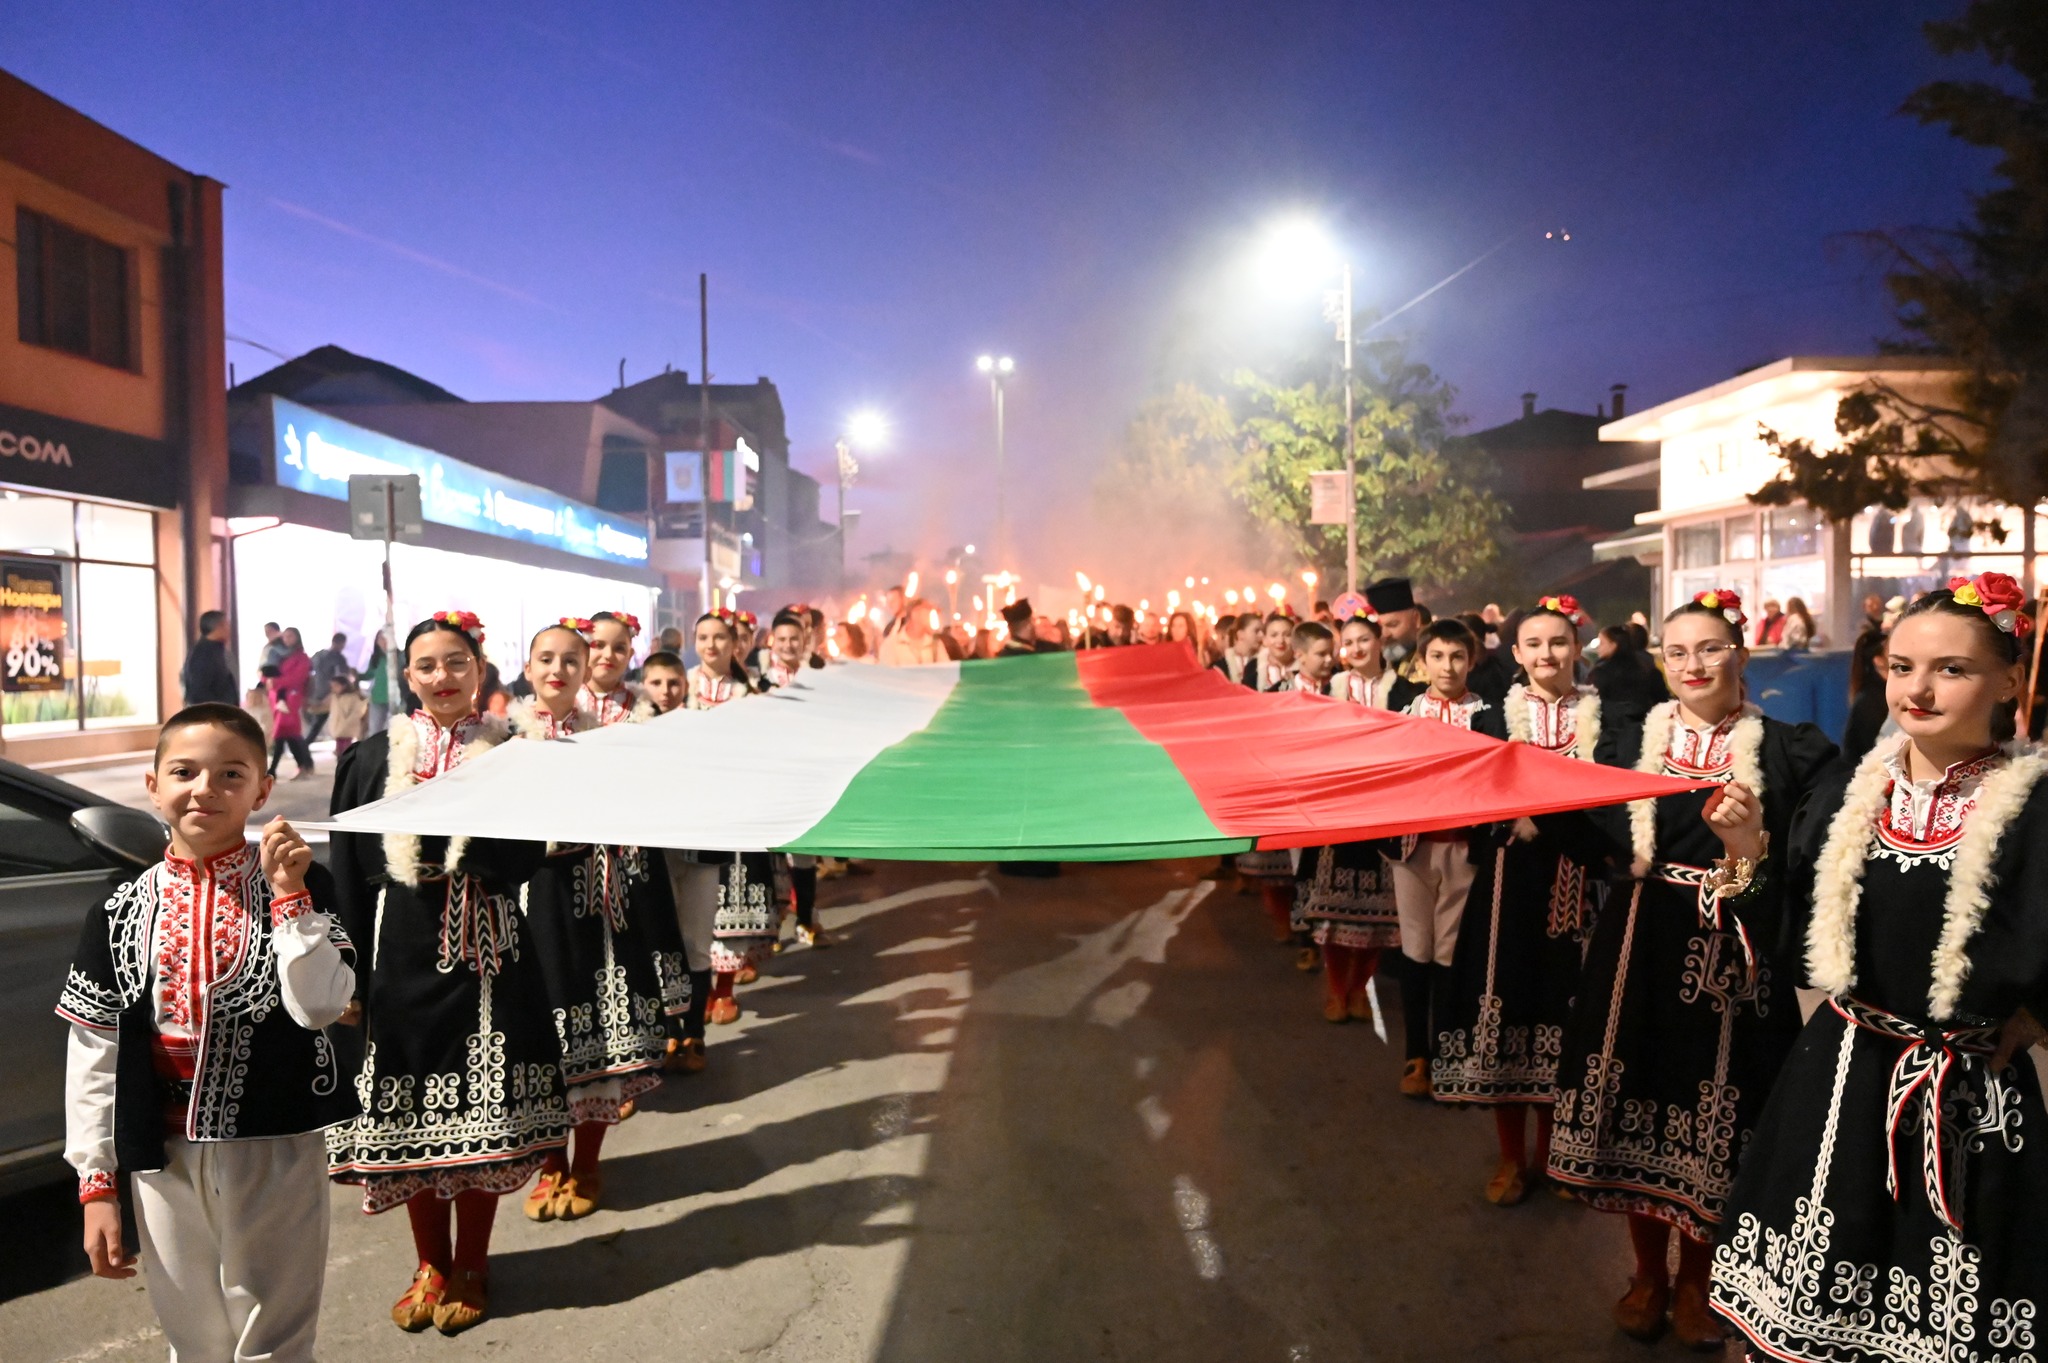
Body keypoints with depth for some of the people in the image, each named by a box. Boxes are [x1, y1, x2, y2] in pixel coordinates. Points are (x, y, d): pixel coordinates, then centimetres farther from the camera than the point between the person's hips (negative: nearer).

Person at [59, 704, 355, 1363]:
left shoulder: (300, 884, -5)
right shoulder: (122, 911, 1)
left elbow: (320, 1005, -16)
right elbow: (92, 1053, 4)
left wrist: (287, 894, -20)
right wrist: (96, 1184, 3)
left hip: (277, 1150, -2)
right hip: (164, 1155, 2)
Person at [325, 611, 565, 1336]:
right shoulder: (371, 757, 5)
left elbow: (525, 857, -5)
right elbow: (348, 873, 4)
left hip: (486, 953, -1)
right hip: (402, 956, 2)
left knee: (480, 1111, 4)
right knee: (409, 1114, 9)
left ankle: (470, 1269, 23)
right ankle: (430, 1265, 29)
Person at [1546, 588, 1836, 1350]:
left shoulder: (1786, 749, 1)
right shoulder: (1632, 738, 5)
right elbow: (1607, 841, -3)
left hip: (1735, 955, -1)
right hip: (1643, 948, 1)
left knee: (1712, 1118, 8)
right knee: (1638, 1101, 9)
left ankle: (1694, 1280, 30)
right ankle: (1647, 1272, 30)